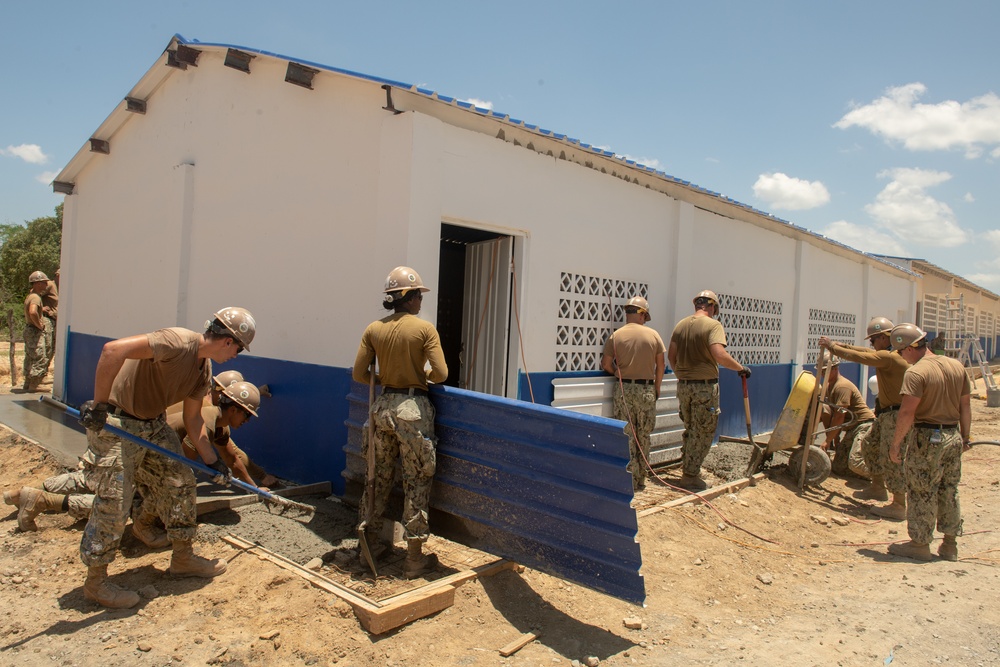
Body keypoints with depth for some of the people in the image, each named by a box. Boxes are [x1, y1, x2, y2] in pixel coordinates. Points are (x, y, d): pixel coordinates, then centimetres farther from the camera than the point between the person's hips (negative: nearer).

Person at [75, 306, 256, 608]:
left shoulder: (204, 367, 4)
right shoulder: (178, 342, -27)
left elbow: (192, 416, 11)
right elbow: (113, 349, -36)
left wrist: (211, 459, 11)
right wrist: (100, 404, -32)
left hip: (153, 424, 9)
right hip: (117, 424, -9)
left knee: (180, 482, 10)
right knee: (114, 501, -5)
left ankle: (183, 558, 25)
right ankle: (95, 581, 12)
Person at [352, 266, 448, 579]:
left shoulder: (373, 329, 1)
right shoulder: (425, 329, -9)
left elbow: (359, 374, 1)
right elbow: (440, 374, -13)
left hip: (383, 406, 4)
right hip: (413, 409, -4)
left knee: (379, 475, 19)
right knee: (417, 481, 6)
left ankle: (370, 542, 31)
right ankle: (415, 558, 12)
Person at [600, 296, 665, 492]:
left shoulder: (616, 335, -3)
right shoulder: (653, 334, 0)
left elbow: (606, 364, 0)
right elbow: (660, 365, 6)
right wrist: (656, 388, 17)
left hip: (624, 389, -1)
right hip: (647, 389, 1)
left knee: (627, 437, 4)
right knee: (643, 437, 11)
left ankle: (631, 482, 5)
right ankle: (640, 480, 18)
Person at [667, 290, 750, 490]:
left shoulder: (681, 325, 7)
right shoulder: (713, 324, -11)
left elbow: (671, 356, 8)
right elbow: (719, 355, -24)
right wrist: (740, 368, -10)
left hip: (683, 385, 6)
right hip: (705, 386, -6)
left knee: (690, 430, 19)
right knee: (702, 433, 5)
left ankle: (689, 471, 27)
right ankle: (690, 476, 8)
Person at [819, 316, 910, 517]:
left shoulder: (888, 357, -21)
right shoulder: (890, 354, 10)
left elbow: (856, 356, -21)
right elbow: (863, 351, 15)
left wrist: (832, 346, -9)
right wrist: (838, 344, 7)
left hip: (896, 415, -11)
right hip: (886, 412, 11)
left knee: (891, 457, -7)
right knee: (870, 447, 20)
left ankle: (899, 506, 0)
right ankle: (877, 487, 34)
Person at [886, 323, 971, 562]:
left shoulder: (916, 373, -18)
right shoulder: (956, 366, 5)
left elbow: (907, 413, -22)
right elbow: (965, 406, 11)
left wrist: (895, 444, -13)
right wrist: (964, 437, 21)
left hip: (927, 437, -7)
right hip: (953, 436, 7)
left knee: (921, 494, 4)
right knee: (950, 492, 17)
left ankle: (920, 544, 13)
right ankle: (950, 545, 26)